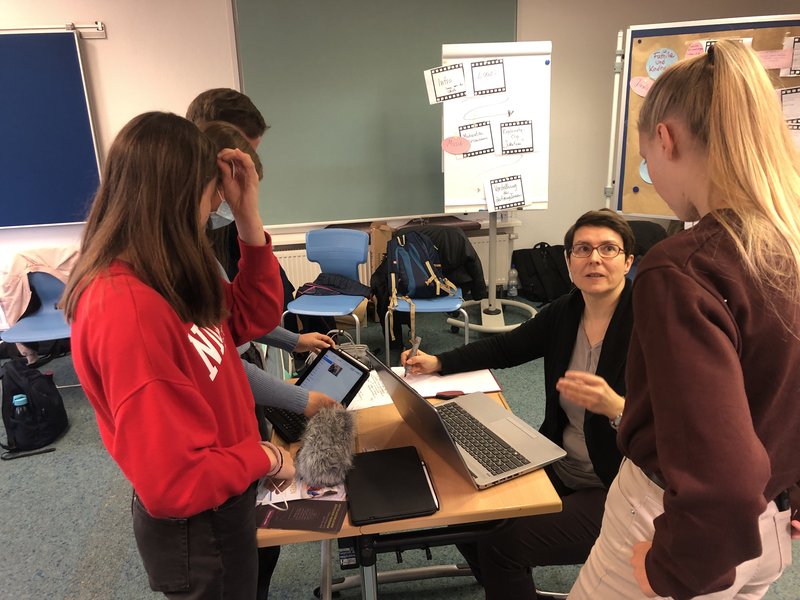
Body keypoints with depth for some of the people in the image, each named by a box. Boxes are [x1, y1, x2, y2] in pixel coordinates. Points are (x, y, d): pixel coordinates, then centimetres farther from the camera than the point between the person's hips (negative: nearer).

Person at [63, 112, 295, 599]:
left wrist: (249, 219, -8)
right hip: (196, 528, -8)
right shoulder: (127, 309, -35)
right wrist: (265, 458, -16)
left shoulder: (167, 279, -5)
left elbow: (253, 317, 3)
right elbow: (173, 484, -33)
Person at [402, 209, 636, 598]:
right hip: (560, 466, 6)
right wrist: (438, 363, 4)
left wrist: (614, 406, -39)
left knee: (502, 542, -14)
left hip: (617, 489, -6)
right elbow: (504, 348, 12)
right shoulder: (563, 312, 0)